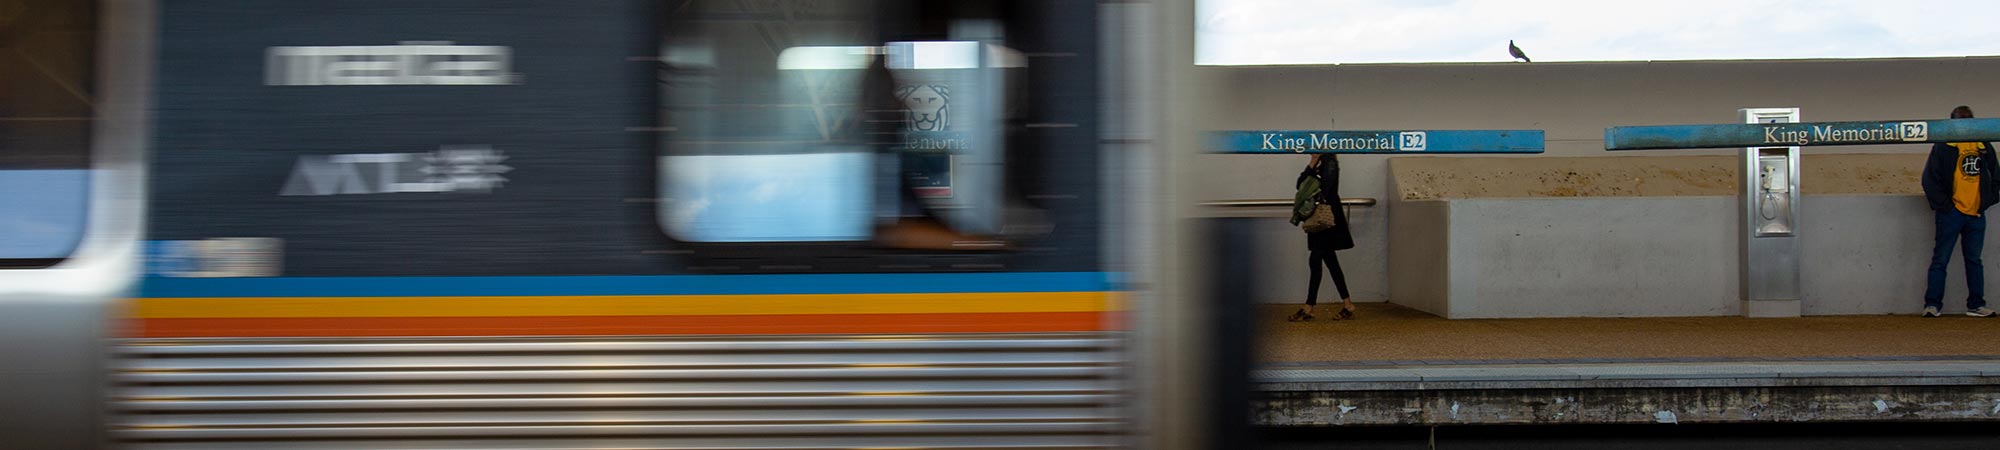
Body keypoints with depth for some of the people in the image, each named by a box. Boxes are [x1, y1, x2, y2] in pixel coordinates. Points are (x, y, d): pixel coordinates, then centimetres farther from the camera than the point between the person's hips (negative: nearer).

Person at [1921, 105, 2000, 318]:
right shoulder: (1943, 147, -2)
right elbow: (1930, 179, -5)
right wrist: (1942, 204, -9)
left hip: (1976, 214, 5)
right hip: (1951, 213, -5)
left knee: (1974, 261, 10)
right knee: (1940, 260, -3)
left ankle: (1976, 305, 15)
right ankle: (1932, 305, -2)